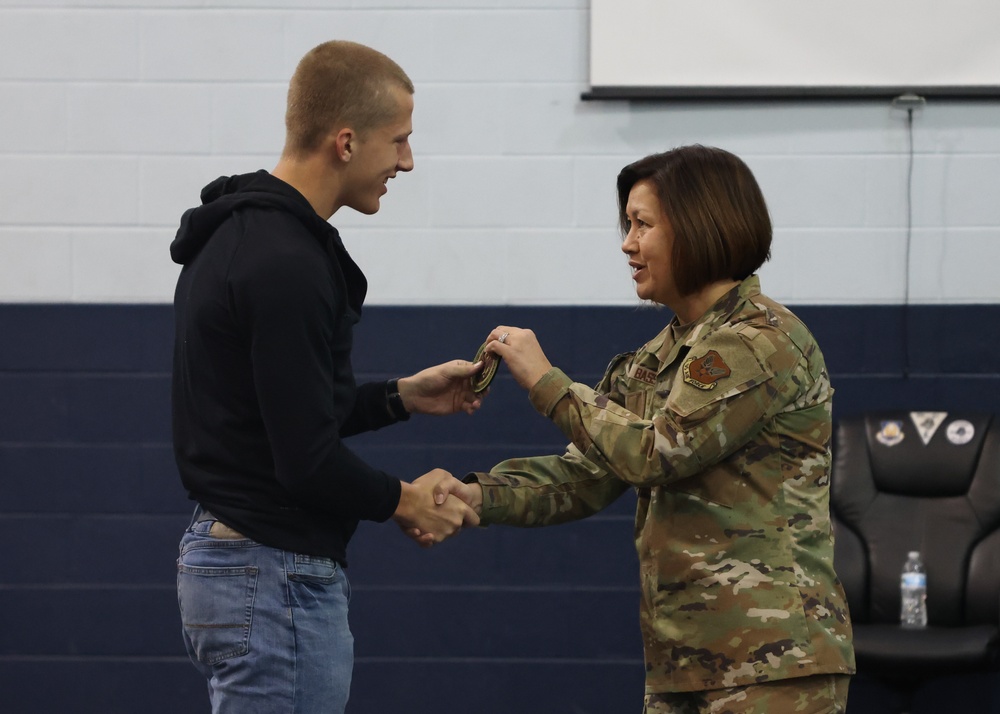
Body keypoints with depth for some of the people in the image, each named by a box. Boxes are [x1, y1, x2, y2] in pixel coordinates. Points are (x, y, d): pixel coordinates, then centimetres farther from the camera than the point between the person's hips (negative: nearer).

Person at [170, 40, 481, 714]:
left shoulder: (243, 234, 13)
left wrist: (402, 397, 16)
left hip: (233, 558, 11)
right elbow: (306, 461, -23)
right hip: (278, 578, -11)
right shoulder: (286, 265, -20)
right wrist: (405, 501, -6)